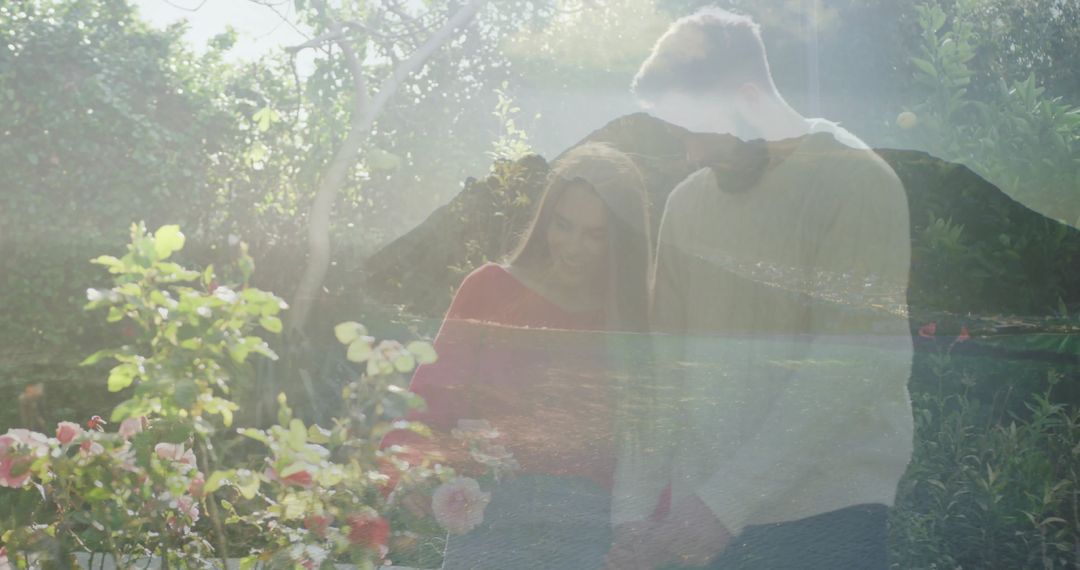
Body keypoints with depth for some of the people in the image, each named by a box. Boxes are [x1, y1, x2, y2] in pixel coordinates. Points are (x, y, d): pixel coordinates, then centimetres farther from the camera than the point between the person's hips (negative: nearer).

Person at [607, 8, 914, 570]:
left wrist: (725, 501, -18)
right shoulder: (687, 203, 10)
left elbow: (851, 368, -15)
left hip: (828, 518, -4)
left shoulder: (856, 180, -7)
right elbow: (662, 366, 8)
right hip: (705, 511, 4)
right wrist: (632, 509, -1)